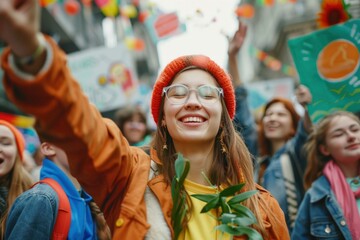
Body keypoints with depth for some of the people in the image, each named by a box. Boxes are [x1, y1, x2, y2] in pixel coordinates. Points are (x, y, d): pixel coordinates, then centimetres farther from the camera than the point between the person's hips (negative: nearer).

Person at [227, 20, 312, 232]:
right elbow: (240, 109, 13)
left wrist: (307, 107, -41)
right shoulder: (257, 155, 15)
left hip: (292, 232, -5)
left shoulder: (296, 151, 4)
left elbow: (307, 133, -19)